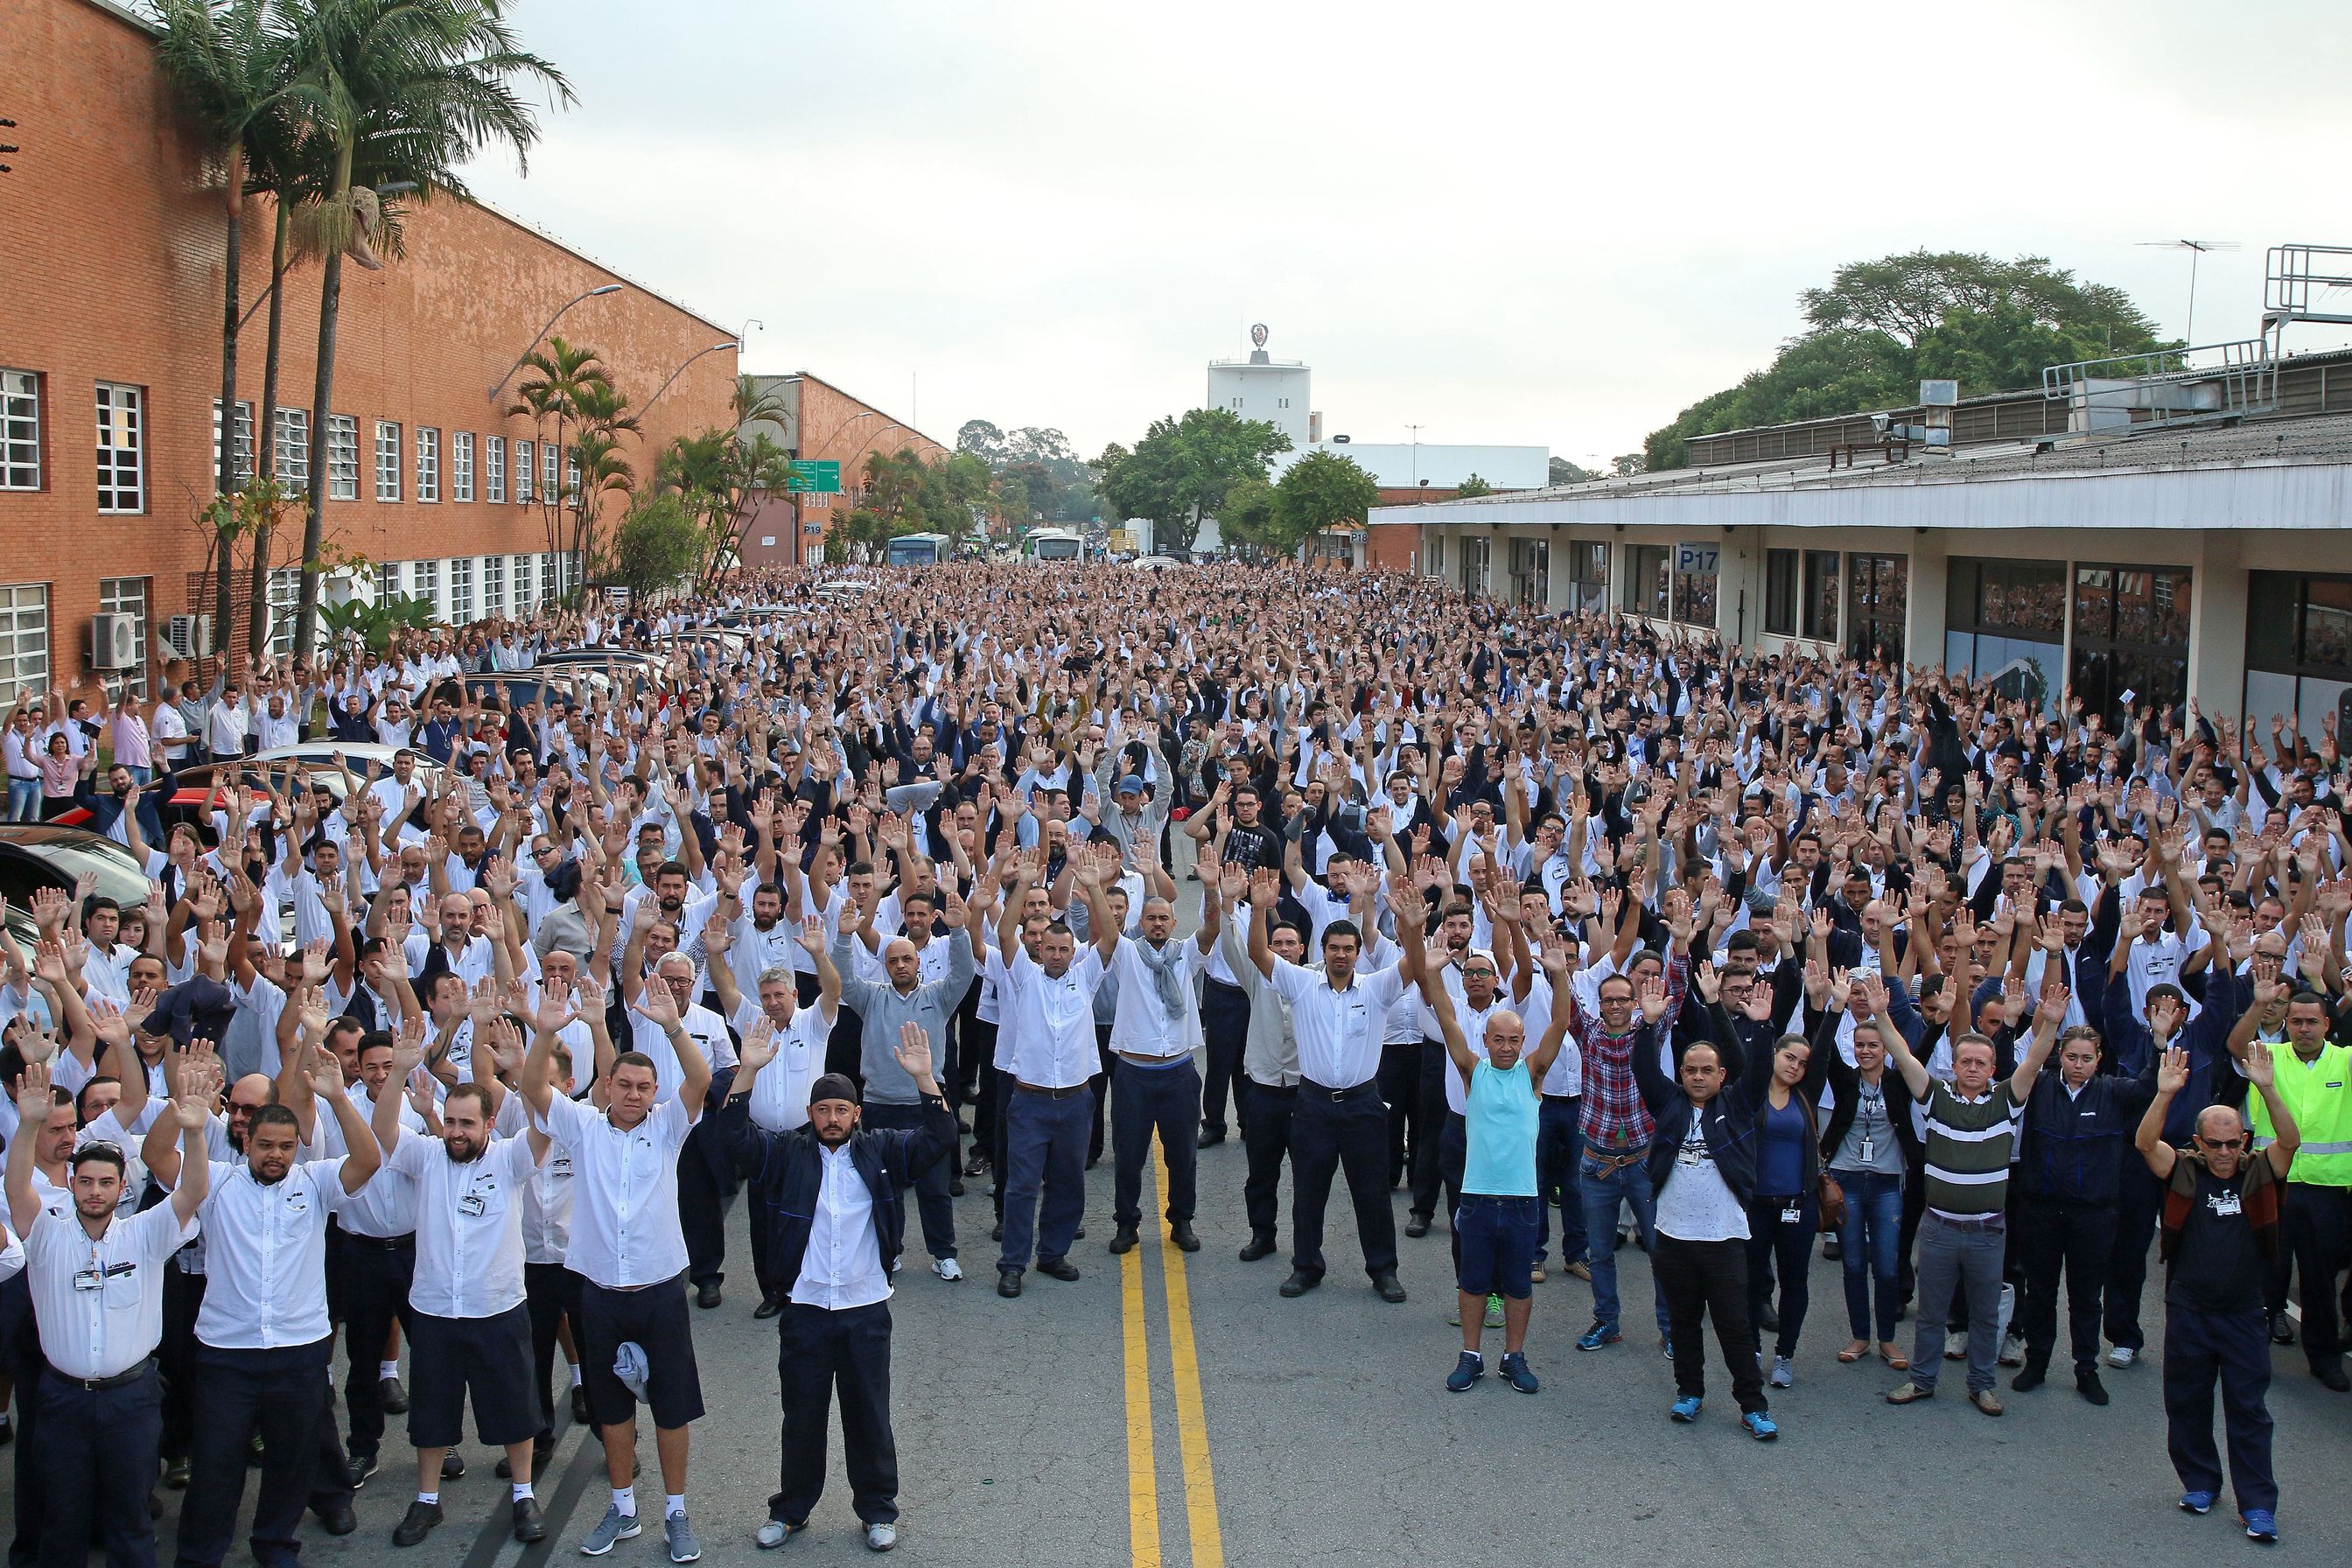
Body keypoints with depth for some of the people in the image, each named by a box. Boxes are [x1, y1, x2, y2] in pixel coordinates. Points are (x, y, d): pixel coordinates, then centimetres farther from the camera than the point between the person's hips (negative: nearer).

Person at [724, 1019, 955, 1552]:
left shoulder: (881, 1150, 1)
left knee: (869, 1416, 9)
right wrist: (748, 1071, -26)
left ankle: (878, 1509, 24)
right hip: (805, 1309, 0)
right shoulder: (788, 1153, 1)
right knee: (802, 1416, 11)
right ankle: (790, 1510, 27)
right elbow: (739, 1135, -12)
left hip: (866, 1311, 0)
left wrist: (923, 1077, -25)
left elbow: (939, 1139, -11)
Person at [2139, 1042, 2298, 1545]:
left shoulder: (2258, 1173, -2)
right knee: (2186, 1404, 10)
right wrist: (2165, 1094, -33)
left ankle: (2257, 1504, 8)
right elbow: (2145, 1143, -19)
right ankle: (2200, 1483, 27)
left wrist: (2268, 1089, -32)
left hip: (2244, 1314, 0)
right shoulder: (2184, 1172, -3)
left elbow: (2291, 1140, -18)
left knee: (2248, 1410, 3)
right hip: (2188, 1313, 1)